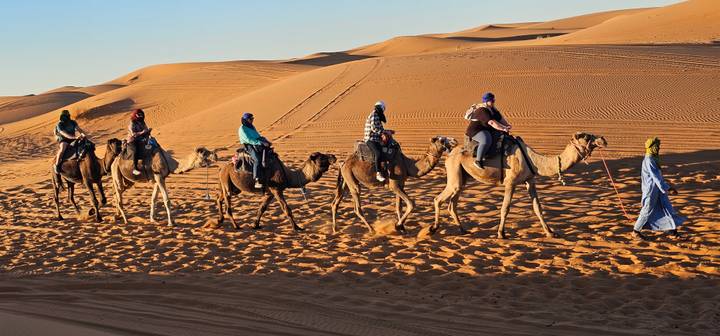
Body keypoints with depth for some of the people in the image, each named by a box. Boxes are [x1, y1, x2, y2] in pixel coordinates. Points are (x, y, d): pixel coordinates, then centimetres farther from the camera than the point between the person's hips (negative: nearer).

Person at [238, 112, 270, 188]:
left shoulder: (252, 127, 20)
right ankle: (257, 181, -37)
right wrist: (262, 143, -21)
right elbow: (249, 140, -16)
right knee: (257, 160, -30)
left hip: (257, 145, 9)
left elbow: (258, 136, 24)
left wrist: (265, 141, 4)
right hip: (249, 146, -9)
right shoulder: (242, 129, -6)